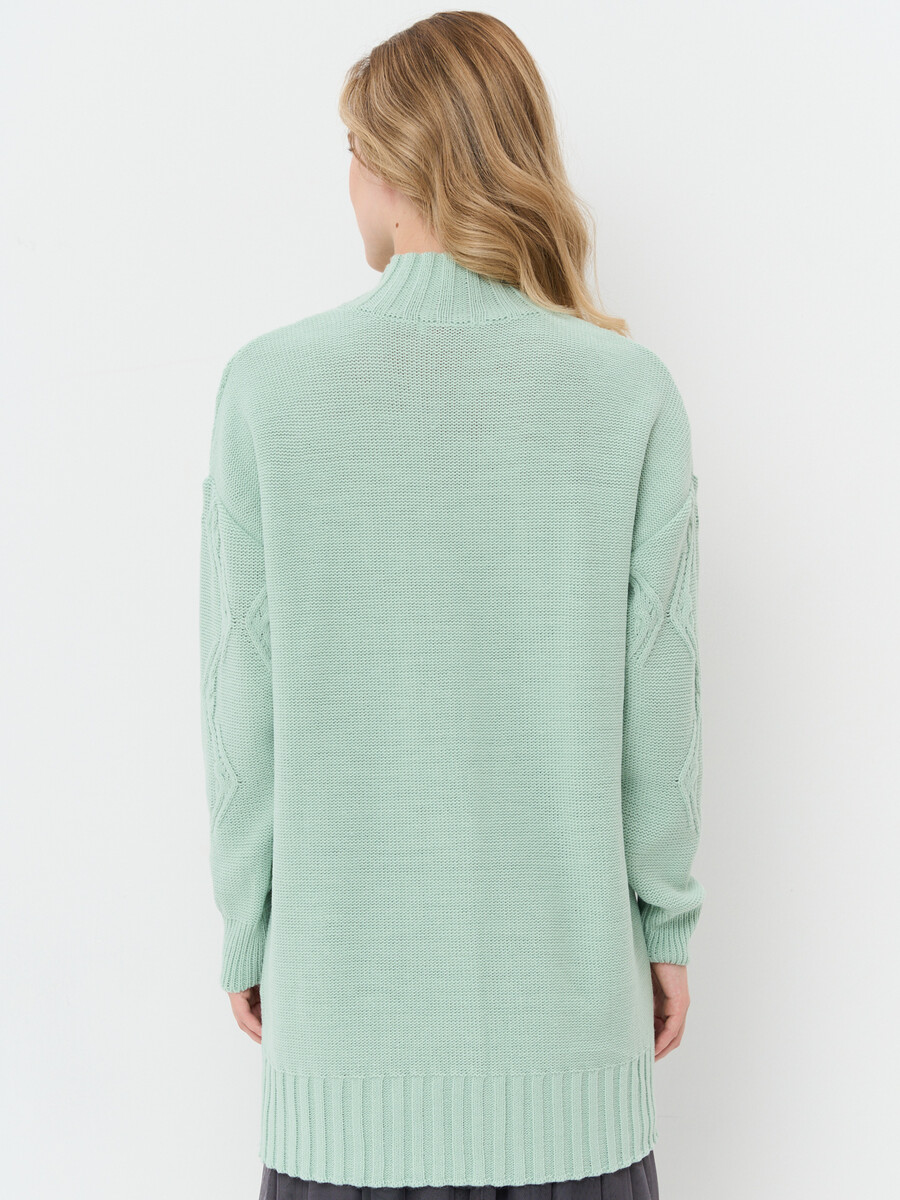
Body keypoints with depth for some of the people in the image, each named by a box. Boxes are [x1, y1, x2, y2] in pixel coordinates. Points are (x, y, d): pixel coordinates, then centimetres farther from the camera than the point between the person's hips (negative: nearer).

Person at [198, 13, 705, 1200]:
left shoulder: (268, 385, -8)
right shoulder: (632, 393, -7)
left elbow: (246, 705, -5)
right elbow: (656, 695, -4)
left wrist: (247, 933, 8)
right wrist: (669, 924, 9)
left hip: (345, 967, 0)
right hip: (563, 968, 1)